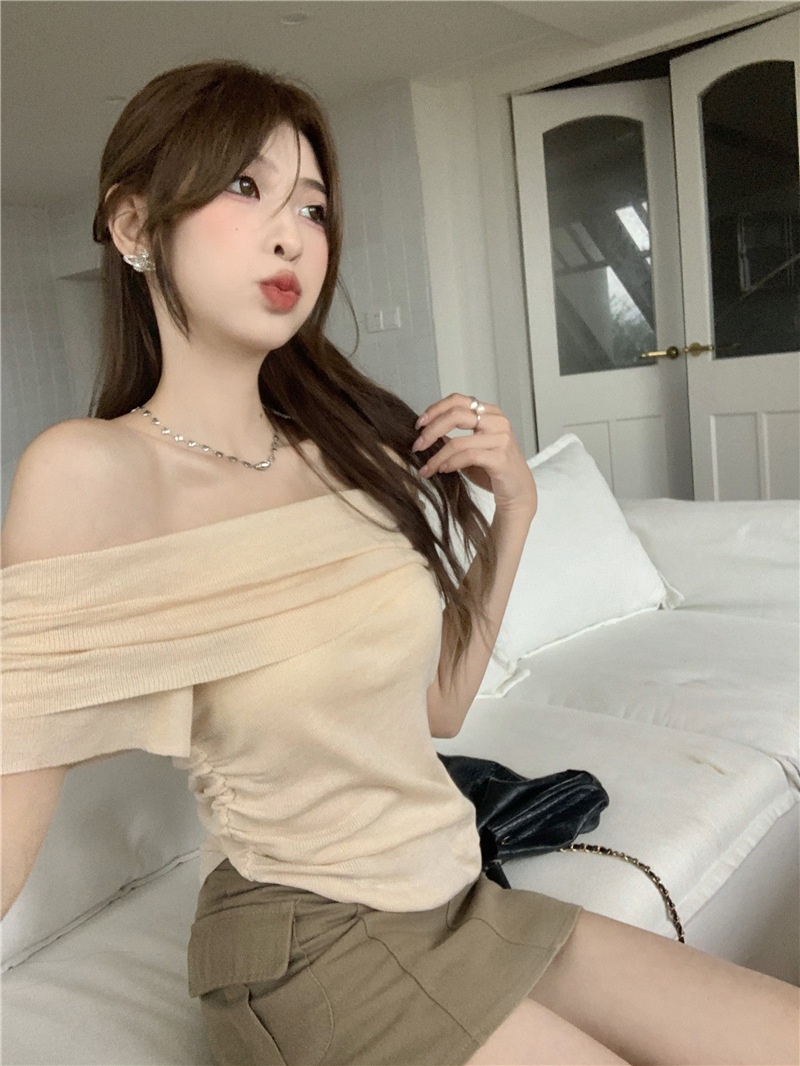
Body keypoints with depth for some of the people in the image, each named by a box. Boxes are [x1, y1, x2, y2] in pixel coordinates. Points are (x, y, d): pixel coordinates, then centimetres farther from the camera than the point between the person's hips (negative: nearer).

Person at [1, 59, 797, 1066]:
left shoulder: (349, 449, -2)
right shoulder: (90, 470, -19)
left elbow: (437, 702, 5)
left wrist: (511, 508, -2)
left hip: (460, 903, 6)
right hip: (308, 944, -5)